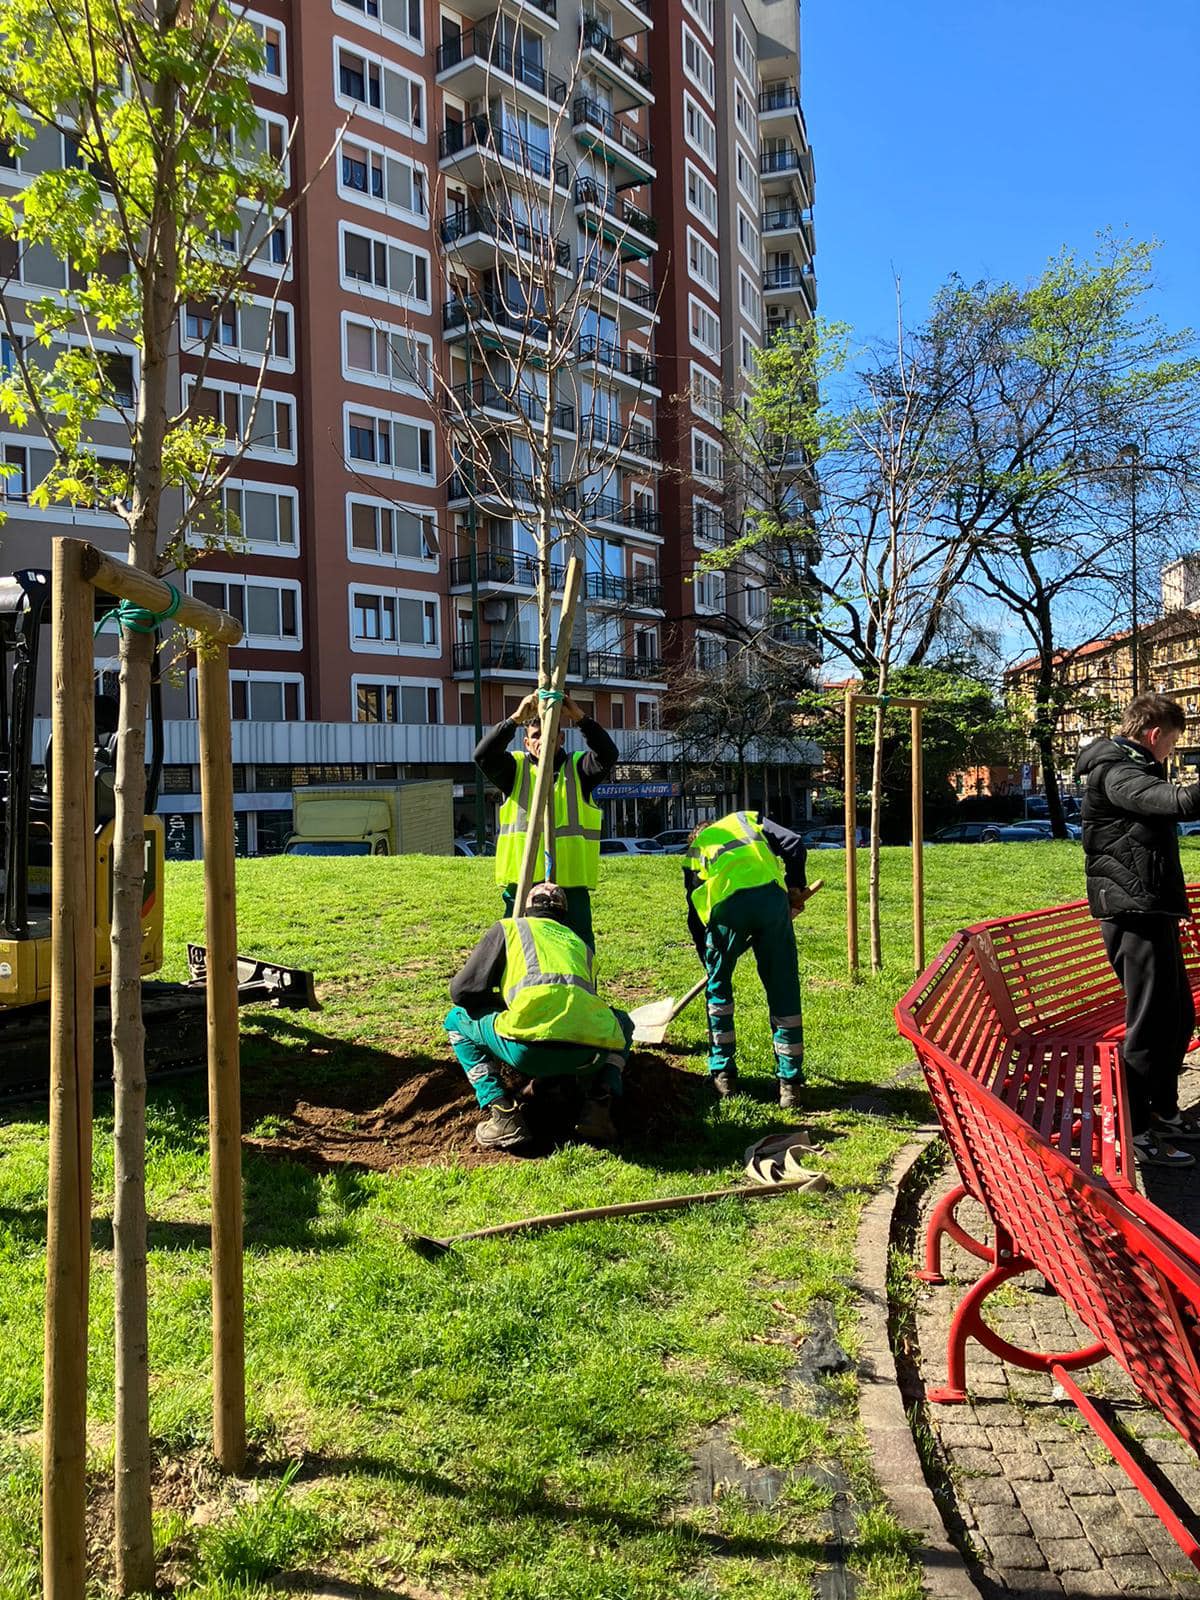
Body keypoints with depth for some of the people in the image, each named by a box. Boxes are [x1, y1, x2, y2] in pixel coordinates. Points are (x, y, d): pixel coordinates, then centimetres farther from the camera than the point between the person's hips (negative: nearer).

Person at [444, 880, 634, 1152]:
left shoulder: (508, 928, 24)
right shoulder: (580, 944, 34)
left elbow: (461, 991, 18)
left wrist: (504, 1003, 38)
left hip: (530, 1050, -3)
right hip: (594, 1054, 4)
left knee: (457, 1020, 26)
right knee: (622, 1023, 41)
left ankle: (502, 1112, 8)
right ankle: (598, 1103, 14)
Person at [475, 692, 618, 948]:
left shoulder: (578, 769, 7)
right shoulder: (516, 768, 7)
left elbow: (608, 756, -12)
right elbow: (483, 755, -10)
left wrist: (580, 718, -22)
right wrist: (515, 718, -22)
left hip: (572, 884, 0)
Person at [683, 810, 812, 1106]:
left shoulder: (693, 852, 33)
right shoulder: (747, 819, 33)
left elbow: (695, 917, 31)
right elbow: (794, 843, 14)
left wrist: (708, 962, 39)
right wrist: (796, 887, 23)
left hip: (725, 907, 0)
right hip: (771, 896, 0)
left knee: (718, 988, 23)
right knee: (783, 992, 10)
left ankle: (723, 1073, 27)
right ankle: (790, 1082, 13)